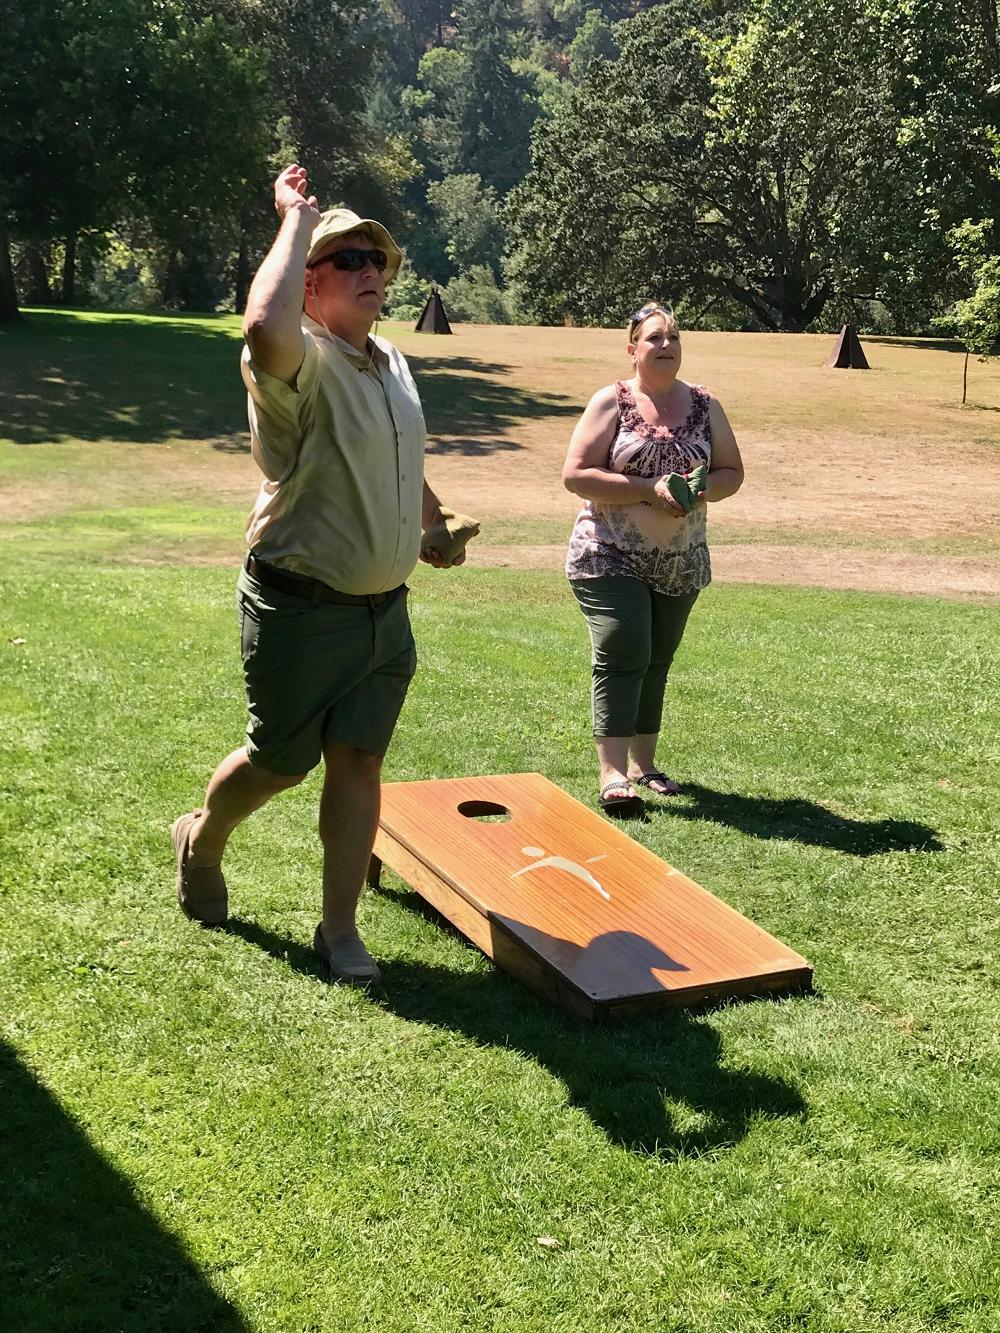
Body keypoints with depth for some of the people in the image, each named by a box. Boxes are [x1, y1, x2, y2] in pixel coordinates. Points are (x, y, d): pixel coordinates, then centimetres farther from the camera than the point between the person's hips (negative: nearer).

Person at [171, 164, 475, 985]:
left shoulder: (393, 363, 10)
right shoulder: (299, 363, -17)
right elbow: (265, 326, -43)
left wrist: (435, 525, 16)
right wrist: (297, 219, -30)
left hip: (385, 609, 6)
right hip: (302, 610, -6)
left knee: (358, 763, 7)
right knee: (279, 763, 9)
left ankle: (340, 930, 18)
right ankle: (202, 841, 41)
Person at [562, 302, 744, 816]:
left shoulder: (704, 405, 6)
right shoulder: (611, 402, -6)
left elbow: (732, 472, 11)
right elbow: (575, 474, -13)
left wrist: (700, 490, -13)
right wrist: (650, 489, -21)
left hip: (680, 563, 5)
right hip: (611, 559, -5)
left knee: (656, 663, 13)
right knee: (622, 658, -14)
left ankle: (643, 763, 25)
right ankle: (612, 775, -14)